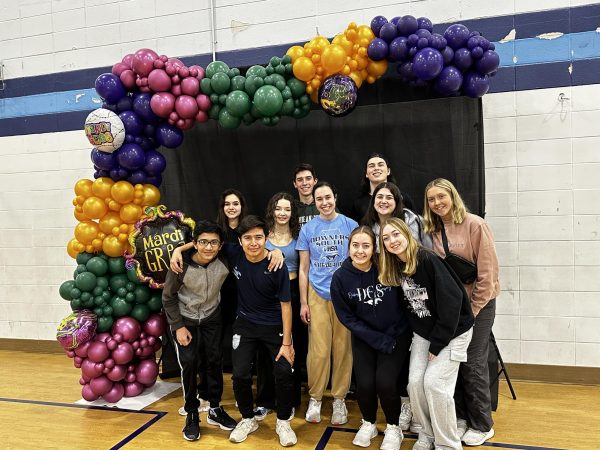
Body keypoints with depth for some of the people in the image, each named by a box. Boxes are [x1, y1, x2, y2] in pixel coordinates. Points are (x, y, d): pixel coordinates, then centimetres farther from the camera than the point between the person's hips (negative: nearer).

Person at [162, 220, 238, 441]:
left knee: (214, 361, 7)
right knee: (189, 363, -7)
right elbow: (168, 297, -12)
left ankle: (215, 409, 26)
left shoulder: (225, 262, -23)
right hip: (184, 318, -2)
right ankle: (192, 414, 13)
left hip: (211, 317, 2)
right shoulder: (181, 265, -26)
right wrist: (178, 326, -14)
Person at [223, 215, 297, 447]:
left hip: (275, 326, -2)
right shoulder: (234, 254, -13)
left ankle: (283, 422, 15)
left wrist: (287, 343, -14)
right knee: (240, 375, -4)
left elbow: (285, 305, -15)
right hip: (245, 324, 3)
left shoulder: (277, 267, -21)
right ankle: (248, 419, 24)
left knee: (284, 372, -12)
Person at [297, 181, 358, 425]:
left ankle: (339, 399, 19)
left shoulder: (351, 226, 2)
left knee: (342, 349, 4)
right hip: (317, 295, 1)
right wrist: (303, 303, 4)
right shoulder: (308, 229, 6)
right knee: (319, 350, 0)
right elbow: (303, 269, 8)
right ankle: (315, 398, 18)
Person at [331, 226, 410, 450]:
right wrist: (378, 340, -14)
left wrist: (391, 337, -10)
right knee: (365, 384, -12)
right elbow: (346, 317, -7)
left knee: (385, 382, -16)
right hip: (364, 338, 1)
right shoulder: (340, 277, -13)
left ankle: (393, 428, 15)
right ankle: (368, 423, 21)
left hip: (397, 334, -1)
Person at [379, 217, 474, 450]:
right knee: (415, 382, -3)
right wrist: (415, 334, 0)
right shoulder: (394, 268, -2)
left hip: (452, 331, -6)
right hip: (423, 333, 6)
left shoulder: (428, 260, -24)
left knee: (434, 382, -12)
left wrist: (437, 343, -20)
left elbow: (451, 300, -24)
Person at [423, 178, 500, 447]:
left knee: (473, 364, 1)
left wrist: (473, 309, -11)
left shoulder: (474, 225, -14)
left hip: (477, 304, -5)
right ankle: (461, 416, 27)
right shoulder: (433, 231, 2)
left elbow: (487, 272, -14)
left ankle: (482, 425, 18)